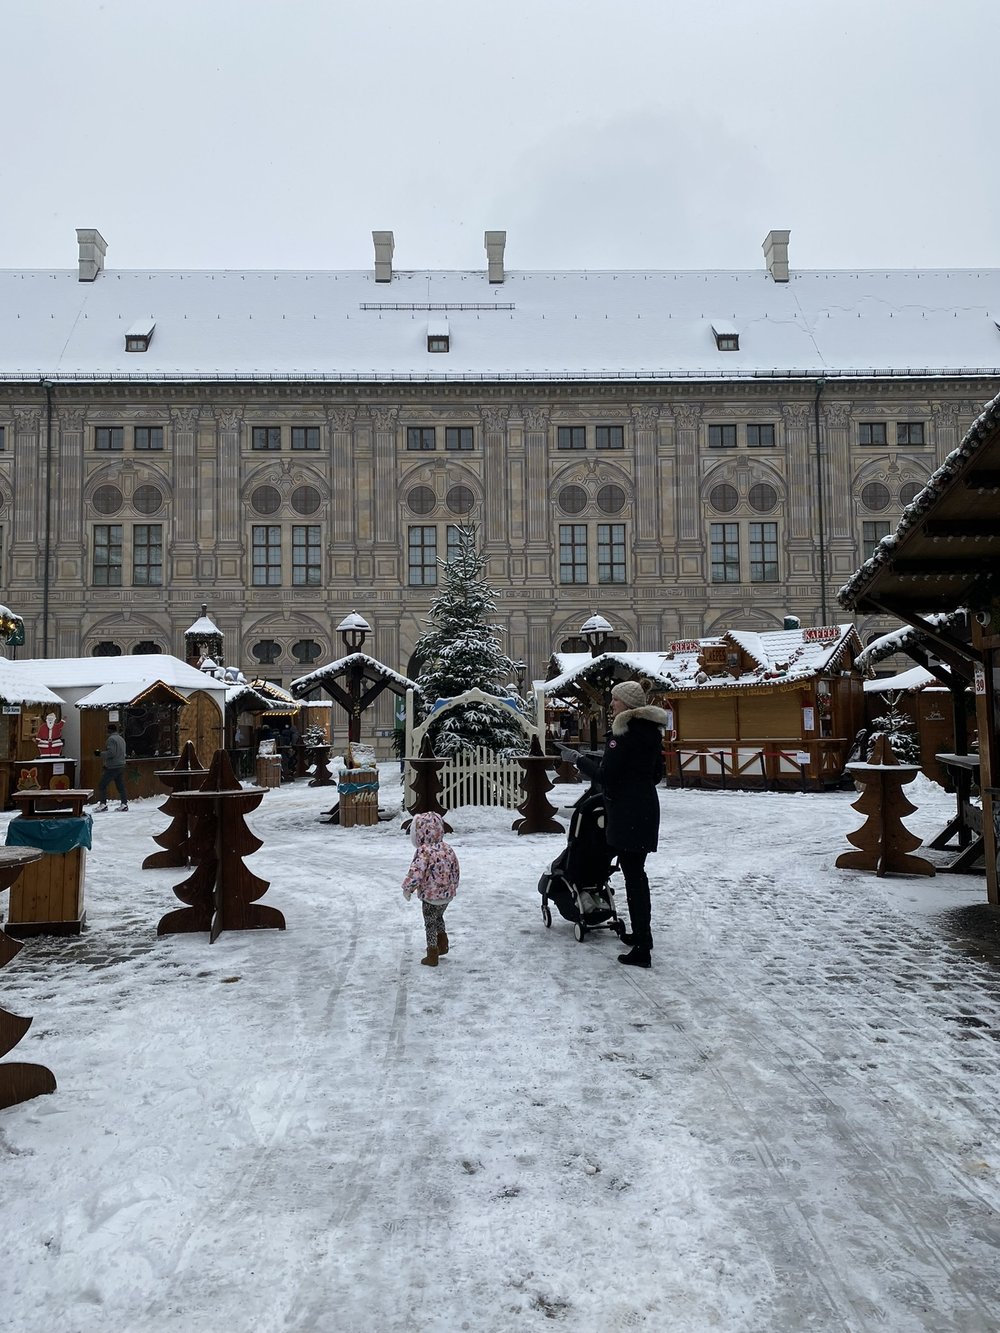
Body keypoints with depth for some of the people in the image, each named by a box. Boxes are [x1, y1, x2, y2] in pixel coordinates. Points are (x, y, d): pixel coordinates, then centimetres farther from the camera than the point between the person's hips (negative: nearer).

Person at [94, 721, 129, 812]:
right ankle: (124, 804, 8)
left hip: (112, 767, -9)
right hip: (121, 766, 9)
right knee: (120, 786, 11)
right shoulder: (121, 739, 17)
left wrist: (100, 753, -9)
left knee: (102, 785, -3)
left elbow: (111, 753, -22)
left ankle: (103, 804, -7)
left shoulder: (111, 739, -12)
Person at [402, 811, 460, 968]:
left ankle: (432, 956, 17)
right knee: (438, 917, 30)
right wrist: (453, 886, 24)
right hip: (447, 895, 7)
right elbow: (455, 869, 10)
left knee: (430, 924, 9)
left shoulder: (424, 851, -21)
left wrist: (407, 888, -13)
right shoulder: (448, 849, 2)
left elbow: (416, 873, -27)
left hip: (430, 897, -7)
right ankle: (443, 945, 40)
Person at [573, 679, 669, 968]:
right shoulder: (652, 731, 12)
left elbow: (606, 774, -17)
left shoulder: (624, 731, -16)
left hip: (627, 812, -9)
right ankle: (641, 935, 31)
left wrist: (581, 760, -2)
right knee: (637, 872, 19)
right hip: (647, 807, 9)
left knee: (633, 875, -6)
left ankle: (641, 949, -3)